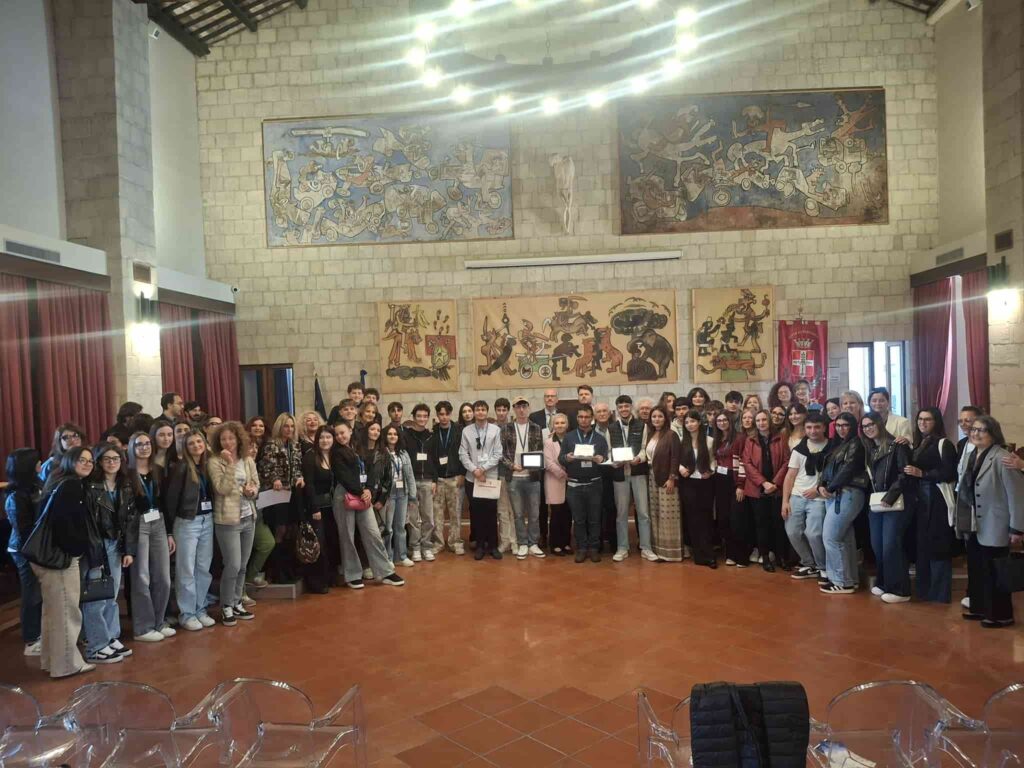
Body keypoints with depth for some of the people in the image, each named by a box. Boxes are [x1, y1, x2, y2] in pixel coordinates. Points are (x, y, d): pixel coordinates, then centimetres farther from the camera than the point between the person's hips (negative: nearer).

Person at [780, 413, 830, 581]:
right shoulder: (799, 448, 7)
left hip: (819, 498, -4)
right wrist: (785, 500, 1)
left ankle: (823, 568, 8)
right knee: (793, 533, 1)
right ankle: (810, 565, 21)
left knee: (813, 533, -15)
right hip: (797, 496, 4)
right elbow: (790, 476, 7)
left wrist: (818, 488, -8)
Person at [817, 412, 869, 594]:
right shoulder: (837, 445, 19)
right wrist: (821, 486, -3)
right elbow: (827, 468, 14)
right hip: (833, 495, 8)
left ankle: (843, 582, -2)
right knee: (844, 538, 11)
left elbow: (848, 470, -15)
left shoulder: (856, 444, -6)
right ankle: (849, 577, 17)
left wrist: (830, 488, -9)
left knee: (830, 536, -9)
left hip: (847, 494, -8)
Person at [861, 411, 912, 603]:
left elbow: (904, 474, -14)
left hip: (894, 504, -7)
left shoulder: (897, 445, -7)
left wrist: (890, 497, -19)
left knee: (891, 547, -7)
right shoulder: (869, 450, 16)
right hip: (875, 505, 7)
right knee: (877, 546, 10)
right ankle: (883, 583, 24)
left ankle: (899, 590, 3)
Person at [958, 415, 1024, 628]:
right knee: (976, 570, 15)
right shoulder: (972, 457, 10)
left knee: (994, 573, 2)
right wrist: (964, 520, 10)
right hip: (974, 526, 8)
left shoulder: (1002, 458, -16)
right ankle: (979, 608, 28)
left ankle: (1001, 615, 15)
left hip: (994, 527, -8)